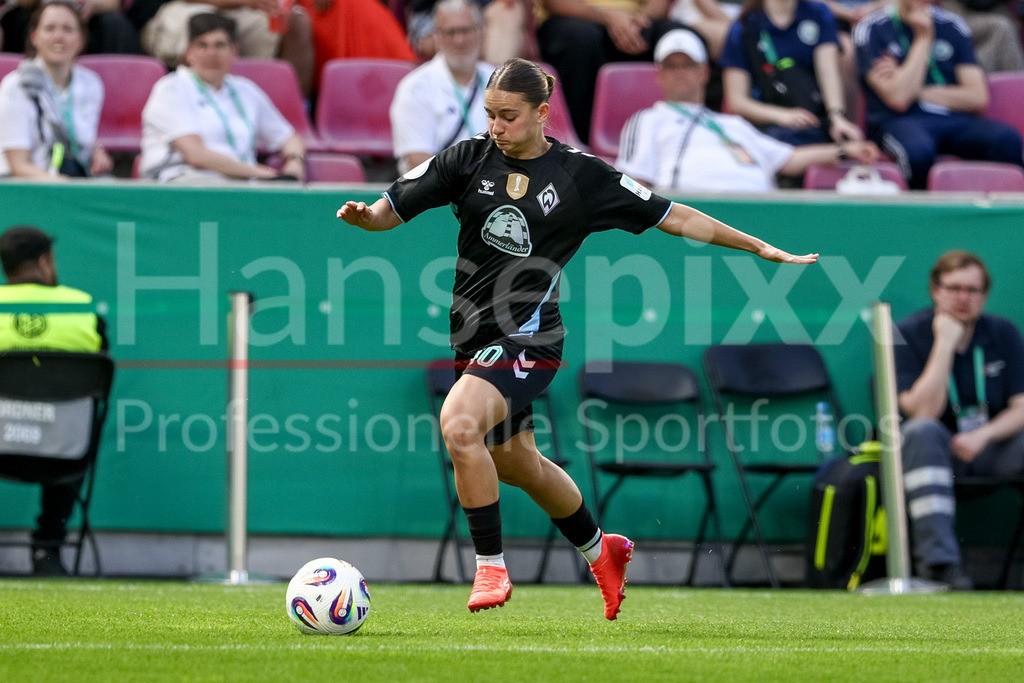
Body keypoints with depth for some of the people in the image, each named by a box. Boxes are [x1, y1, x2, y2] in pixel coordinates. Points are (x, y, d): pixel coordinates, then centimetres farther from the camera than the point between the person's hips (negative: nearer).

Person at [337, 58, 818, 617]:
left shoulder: (580, 175, -3)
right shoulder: (470, 159, 2)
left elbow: (672, 217, 2)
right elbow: (393, 208, 0)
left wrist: (761, 248, 1)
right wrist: (362, 215, -24)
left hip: (527, 335, -5)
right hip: (474, 336, 5)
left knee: (458, 424, -28)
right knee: (516, 463, 20)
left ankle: (491, 568, -15)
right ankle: (599, 550, 46)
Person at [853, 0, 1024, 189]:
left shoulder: (952, 25, 13)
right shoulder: (870, 29, 2)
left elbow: (978, 97, 5)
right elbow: (898, 99, -12)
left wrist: (916, 92, -3)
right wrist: (923, 38, -5)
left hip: (953, 120, 3)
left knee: (1008, 140, -28)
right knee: (918, 150, -40)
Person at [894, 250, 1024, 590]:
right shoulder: (907, 335, -8)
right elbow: (922, 412, -19)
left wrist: (983, 435, -21)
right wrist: (945, 344, -21)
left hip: (990, 450, 3)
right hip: (936, 451, -3)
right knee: (922, 431, -37)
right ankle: (939, 560, -43)